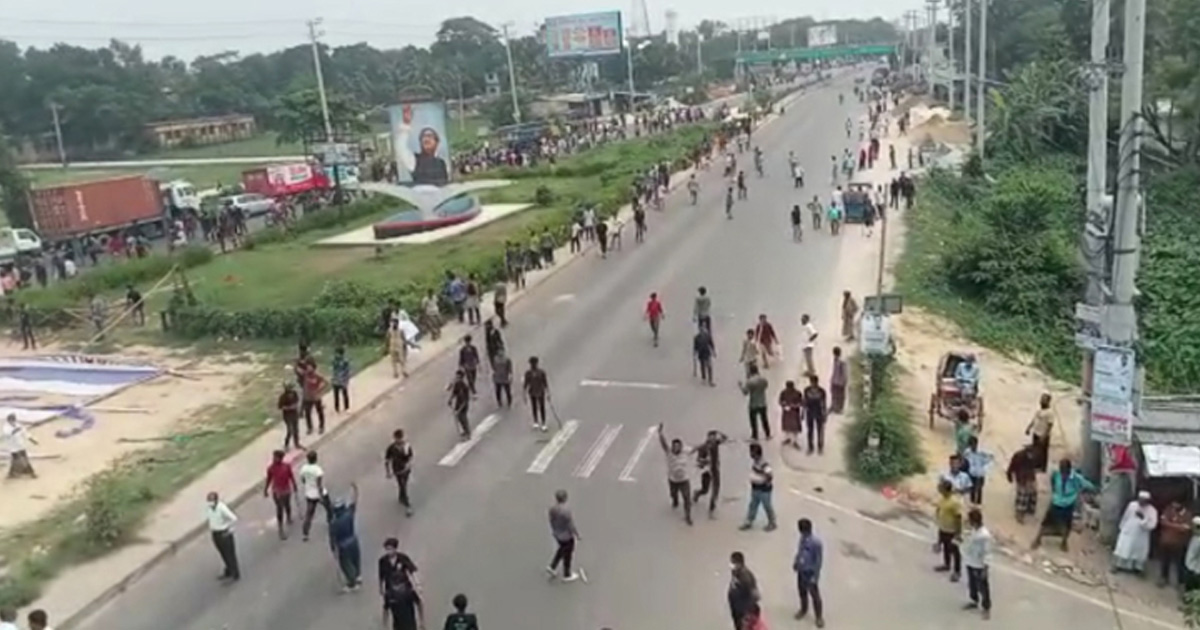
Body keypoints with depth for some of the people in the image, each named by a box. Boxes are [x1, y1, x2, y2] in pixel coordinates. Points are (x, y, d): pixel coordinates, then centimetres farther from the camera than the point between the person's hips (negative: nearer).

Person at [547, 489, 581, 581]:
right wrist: (578, 535, -10)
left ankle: (552, 567, 31)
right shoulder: (566, 511, -33)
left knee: (562, 549, 31)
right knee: (567, 554, 15)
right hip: (566, 536, -6)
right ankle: (567, 575, 32)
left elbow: (552, 521, 1)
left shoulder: (552, 508, -13)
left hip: (556, 534, 6)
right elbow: (571, 526, -24)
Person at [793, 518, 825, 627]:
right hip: (801, 570, 7)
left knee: (814, 595, 11)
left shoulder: (816, 542, -31)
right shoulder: (803, 537, -9)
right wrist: (795, 562, 15)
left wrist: (815, 576, -18)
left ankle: (819, 617, 30)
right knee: (802, 591, 24)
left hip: (810, 572, -7)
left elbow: (819, 560, -22)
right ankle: (803, 610, 48)